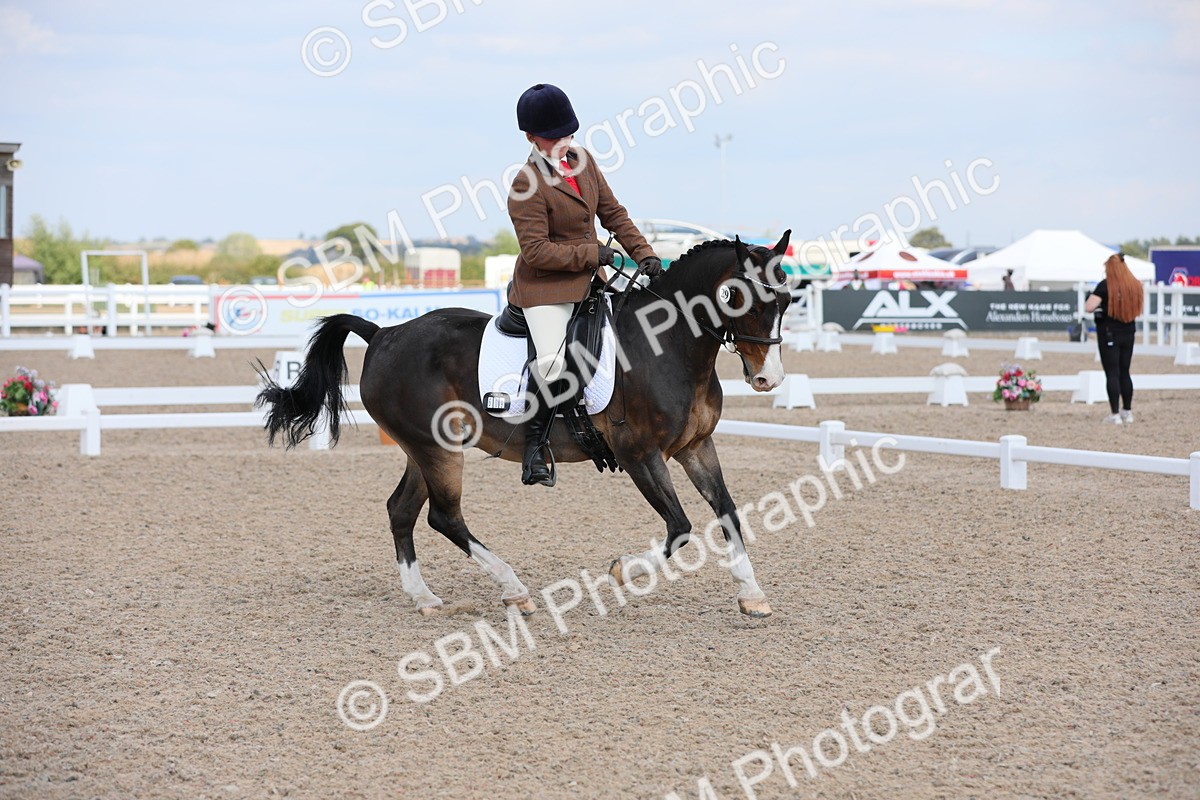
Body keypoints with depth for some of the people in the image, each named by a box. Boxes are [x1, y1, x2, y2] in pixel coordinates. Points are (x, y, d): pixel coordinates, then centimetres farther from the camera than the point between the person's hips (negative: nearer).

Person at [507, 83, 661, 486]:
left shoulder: (582, 161, 6)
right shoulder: (526, 186, -18)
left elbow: (613, 212, 13)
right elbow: (536, 251, -22)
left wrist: (643, 253, 3)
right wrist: (593, 254, -18)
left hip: (587, 278, 9)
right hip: (545, 286, -9)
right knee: (552, 360, -25)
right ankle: (534, 447, -10)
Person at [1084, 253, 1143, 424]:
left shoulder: (1105, 286, -14)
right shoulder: (1135, 285, 3)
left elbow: (1088, 307, -21)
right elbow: (1137, 311, 14)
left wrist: (1097, 306, -1)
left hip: (1109, 334, -5)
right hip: (1129, 333, 5)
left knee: (1112, 374, -2)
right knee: (1124, 373, 15)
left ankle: (1115, 414, -4)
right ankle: (1128, 412, 18)